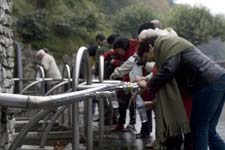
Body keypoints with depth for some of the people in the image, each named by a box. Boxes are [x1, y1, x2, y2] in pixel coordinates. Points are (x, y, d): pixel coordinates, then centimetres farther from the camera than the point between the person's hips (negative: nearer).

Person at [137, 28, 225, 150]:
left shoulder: (166, 44, -4)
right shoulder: (171, 45, 27)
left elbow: (167, 71, -16)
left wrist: (148, 85, -1)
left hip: (209, 83, -10)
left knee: (199, 128, -1)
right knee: (208, 130, 13)